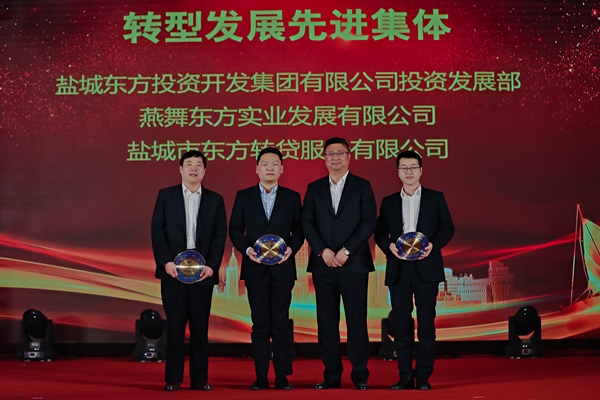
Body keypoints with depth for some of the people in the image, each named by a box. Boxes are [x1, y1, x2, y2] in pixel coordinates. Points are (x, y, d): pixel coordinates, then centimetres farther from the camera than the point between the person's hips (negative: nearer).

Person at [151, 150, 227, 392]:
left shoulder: (215, 200, 9)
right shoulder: (166, 195, 7)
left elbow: (220, 235, 3)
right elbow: (157, 231, 1)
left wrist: (211, 265, -9)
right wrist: (166, 261, -11)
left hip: (202, 270, 1)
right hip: (174, 269, -1)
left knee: (200, 326, 3)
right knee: (175, 325, 1)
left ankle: (199, 378, 10)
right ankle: (173, 378, 7)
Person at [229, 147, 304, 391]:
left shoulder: (292, 197, 7)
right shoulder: (243, 196, 6)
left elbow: (299, 229, 5)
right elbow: (235, 229, 4)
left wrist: (292, 247, -13)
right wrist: (247, 249, -12)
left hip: (282, 268, 0)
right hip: (255, 269, 0)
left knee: (280, 323, 2)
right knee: (260, 324, 3)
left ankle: (282, 376, 8)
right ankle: (261, 377, 9)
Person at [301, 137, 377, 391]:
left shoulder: (362, 186, 5)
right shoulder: (314, 188, 11)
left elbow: (369, 221, -5)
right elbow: (307, 223, 4)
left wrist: (346, 251, -13)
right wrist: (323, 251, -10)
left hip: (354, 264, -2)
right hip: (323, 264, 3)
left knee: (357, 320, 0)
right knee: (326, 321, 5)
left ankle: (360, 376, 8)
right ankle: (332, 375, 12)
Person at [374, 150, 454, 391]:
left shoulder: (435, 198, 7)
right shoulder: (389, 202, 12)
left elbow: (447, 227, 2)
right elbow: (379, 233, 9)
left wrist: (433, 244, -16)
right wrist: (389, 246, -12)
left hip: (426, 267, -2)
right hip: (398, 268, 2)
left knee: (426, 323, 0)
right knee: (401, 323, 2)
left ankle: (423, 376, 6)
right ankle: (405, 375, 9)